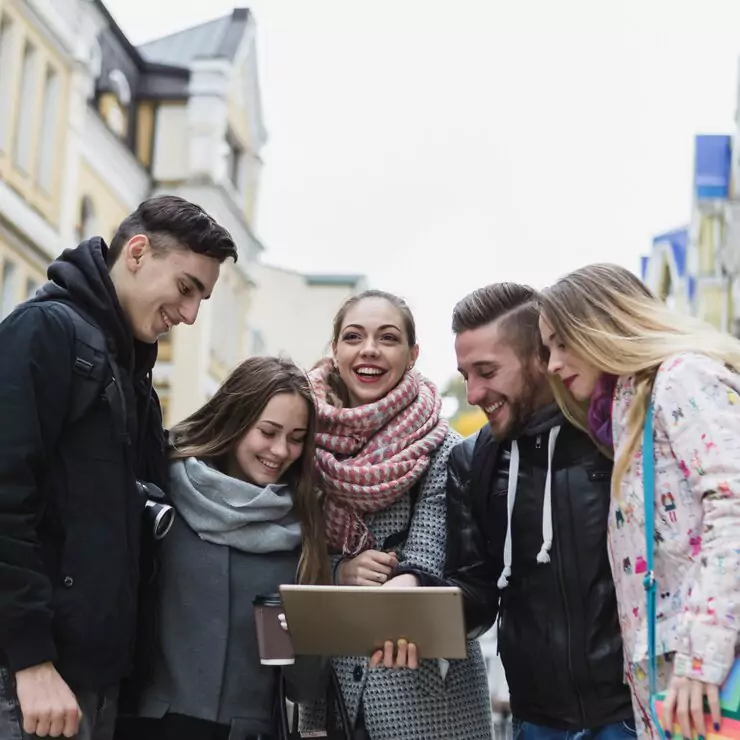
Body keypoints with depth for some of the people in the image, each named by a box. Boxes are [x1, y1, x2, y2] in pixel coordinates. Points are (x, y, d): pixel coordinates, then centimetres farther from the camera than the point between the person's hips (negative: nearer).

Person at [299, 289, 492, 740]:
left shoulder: (438, 448, -7)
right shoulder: (309, 434, 1)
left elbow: (426, 560, -18)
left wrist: (402, 595, -40)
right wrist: (338, 571, -15)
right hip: (329, 681, 2)